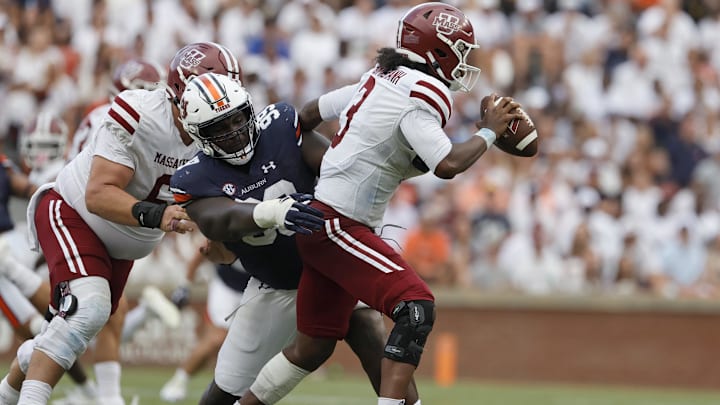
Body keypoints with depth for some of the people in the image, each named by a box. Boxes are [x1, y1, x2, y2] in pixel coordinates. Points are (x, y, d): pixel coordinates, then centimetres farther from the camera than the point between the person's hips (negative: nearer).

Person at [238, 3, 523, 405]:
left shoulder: (379, 81, 12)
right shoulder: (421, 95, -15)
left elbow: (311, 113, 22)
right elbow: (447, 165, -26)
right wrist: (488, 132, -10)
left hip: (321, 223, 10)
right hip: (336, 225, -10)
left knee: (313, 347, 17)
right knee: (416, 308, -22)